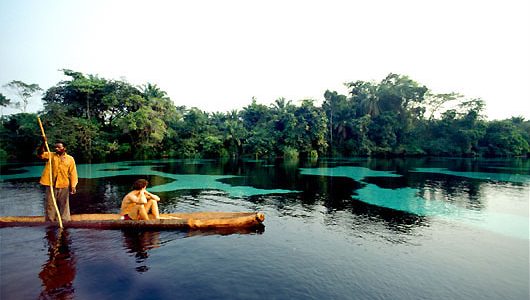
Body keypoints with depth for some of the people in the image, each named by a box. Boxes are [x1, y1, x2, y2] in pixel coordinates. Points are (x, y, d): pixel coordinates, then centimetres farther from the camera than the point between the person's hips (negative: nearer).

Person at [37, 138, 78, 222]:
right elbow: (40, 154, -12)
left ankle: (65, 221, 16)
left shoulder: (70, 159, 1)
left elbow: (73, 173, 0)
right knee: (50, 205, 8)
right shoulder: (50, 155, 6)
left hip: (64, 186, -1)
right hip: (51, 185, 1)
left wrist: (73, 186, -5)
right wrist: (43, 143, -25)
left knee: (64, 205, 8)